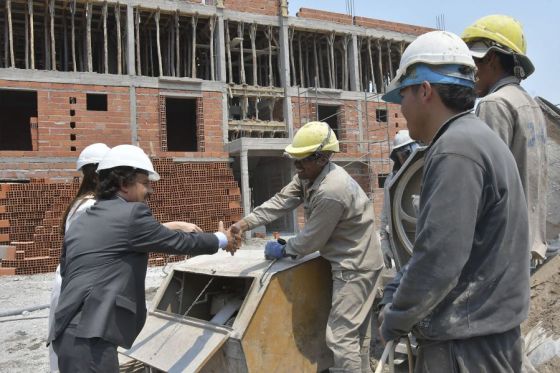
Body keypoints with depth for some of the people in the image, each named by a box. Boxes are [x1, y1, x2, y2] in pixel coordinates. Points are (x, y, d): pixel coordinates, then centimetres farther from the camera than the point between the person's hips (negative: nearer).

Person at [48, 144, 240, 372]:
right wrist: (222, 239, 16)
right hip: (89, 338, -9)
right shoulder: (131, 214, -8)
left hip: (70, 333, 9)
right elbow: (179, 242, 0)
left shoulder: (81, 223, 16)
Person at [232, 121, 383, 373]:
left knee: (341, 335, -6)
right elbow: (281, 201, -5)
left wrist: (282, 251, -6)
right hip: (354, 262, 10)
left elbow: (311, 240, -22)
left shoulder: (331, 192, -30)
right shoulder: (309, 174, 1)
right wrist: (245, 223, -16)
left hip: (355, 266, -10)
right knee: (356, 330, 21)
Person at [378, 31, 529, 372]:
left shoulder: (456, 149, -20)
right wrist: (394, 292, 9)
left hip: (467, 346, -9)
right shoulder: (474, 139, 12)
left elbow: (439, 260, -25)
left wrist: (397, 318, -10)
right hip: (481, 332, 9)